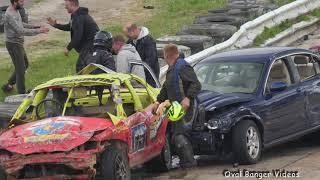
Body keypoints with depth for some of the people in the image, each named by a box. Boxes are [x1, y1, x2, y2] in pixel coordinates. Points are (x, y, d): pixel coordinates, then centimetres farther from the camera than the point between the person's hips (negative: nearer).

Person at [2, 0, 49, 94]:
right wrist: (38, 31, -30)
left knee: (25, 65, 21)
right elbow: (20, 31, -31)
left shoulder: (16, 10, 5)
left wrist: (35, 26, 7)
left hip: (19, 43, 10)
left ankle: (9, 85, 31)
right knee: (20, 68, -3)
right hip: (13, 45, -10)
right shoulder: (10, 15, -26)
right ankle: (22, 93, 8)